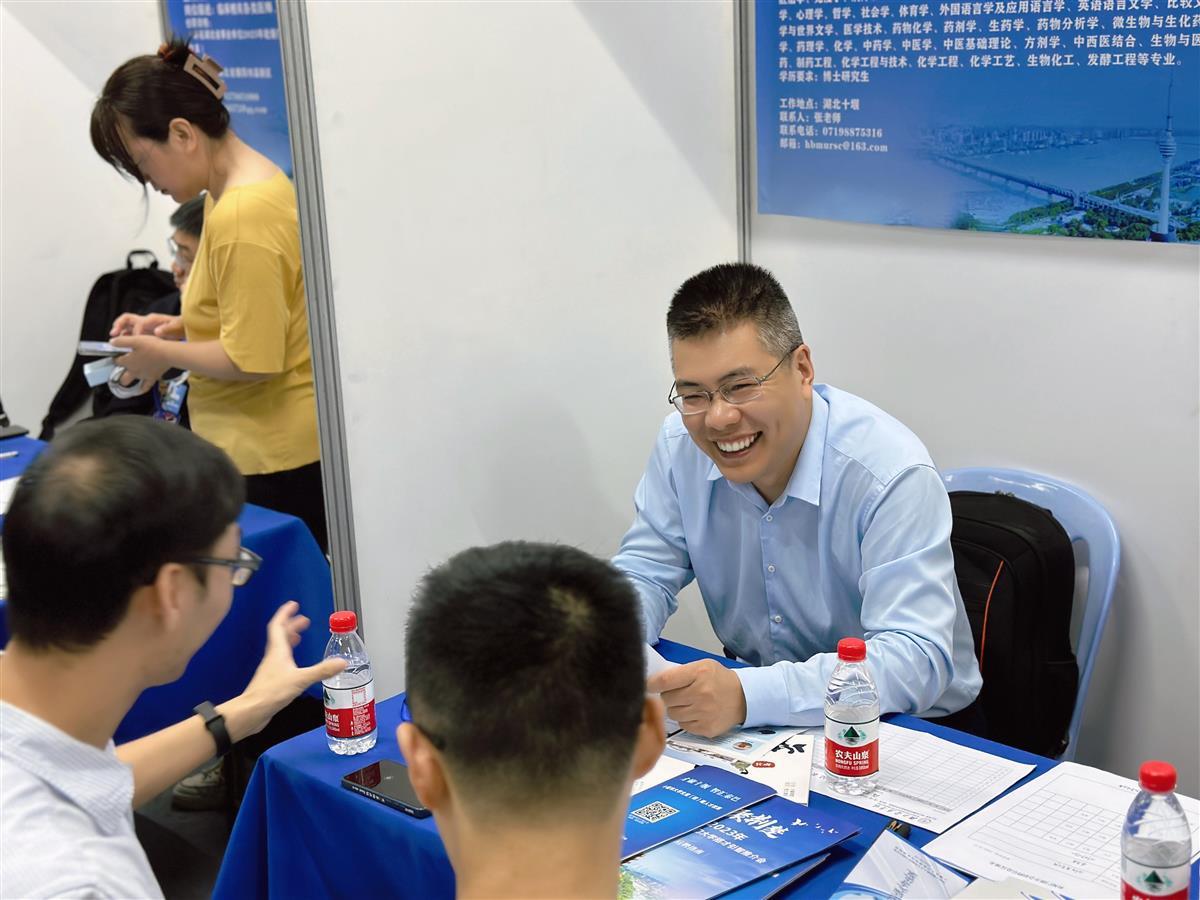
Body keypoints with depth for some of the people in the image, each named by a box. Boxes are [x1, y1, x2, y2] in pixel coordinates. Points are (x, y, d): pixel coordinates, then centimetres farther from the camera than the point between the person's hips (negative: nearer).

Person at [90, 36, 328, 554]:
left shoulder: (240, 215, -21)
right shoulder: (255, 184, 10)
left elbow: (252, 359, -22)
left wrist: (163, 354, -8)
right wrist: (178, 326, 10)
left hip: (270, 458, -10)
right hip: (276, 446, 10)